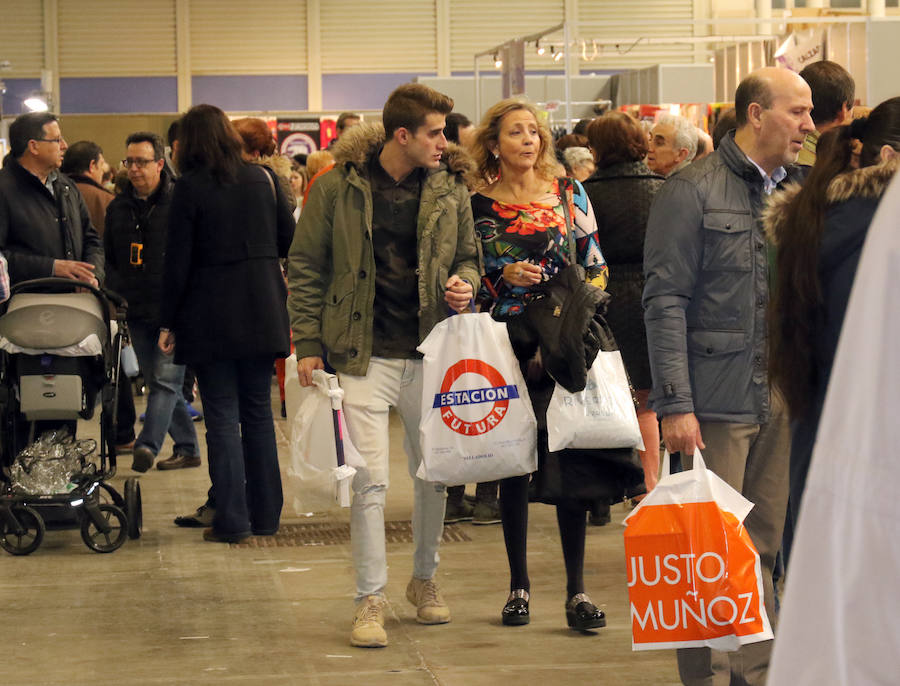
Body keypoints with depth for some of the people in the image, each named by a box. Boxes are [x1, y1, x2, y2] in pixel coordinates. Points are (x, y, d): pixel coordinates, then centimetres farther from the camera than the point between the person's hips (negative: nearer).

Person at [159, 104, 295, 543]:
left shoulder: (189, 188, -7)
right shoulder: (263, 179, 5)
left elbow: (178, 262, -8)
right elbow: (290, 242, 8)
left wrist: (167, 322, -2)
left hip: (211, 317, -4)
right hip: (262, 310, 4)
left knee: (222, 416, 0)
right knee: (258, 412, 12)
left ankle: (231, 520, -1)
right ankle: (265, 514, 15)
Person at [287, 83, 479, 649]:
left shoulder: (450, 188, 4)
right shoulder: (338, 187, -4)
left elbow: (467, 255, 17)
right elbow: (306, 267, 2)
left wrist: (464, 284, -6)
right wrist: (308, 342, -2)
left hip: (431, 352, 3)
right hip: (365, 355, -3)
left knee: (434, 472, 12)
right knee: (370, 479, -6)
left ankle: (425, 580, 31)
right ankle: (371, 598, 5)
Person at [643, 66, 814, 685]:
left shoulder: (801, 192, 12)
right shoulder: (693, 191, -5)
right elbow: (666, 302, -8)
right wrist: (675, 403, -14)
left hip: (785, 400, 6)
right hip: (719, 400, -6)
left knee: (764, 543, 11)